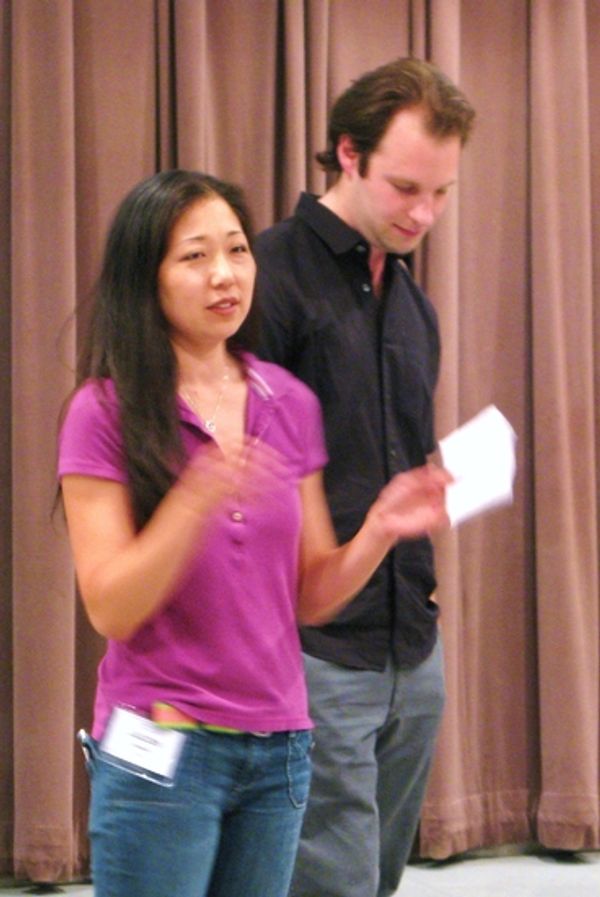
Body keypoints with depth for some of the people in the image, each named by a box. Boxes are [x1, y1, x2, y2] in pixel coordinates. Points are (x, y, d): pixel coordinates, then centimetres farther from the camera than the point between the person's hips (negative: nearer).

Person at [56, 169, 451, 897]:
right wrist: (198, 501, -24)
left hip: (278, 747, 5)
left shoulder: (290, 405, 7)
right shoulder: (105, 412, -6)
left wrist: (380, 530, -9)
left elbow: (311, 597, 9)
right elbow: (110, 610, -12)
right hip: (161, 747, -4)